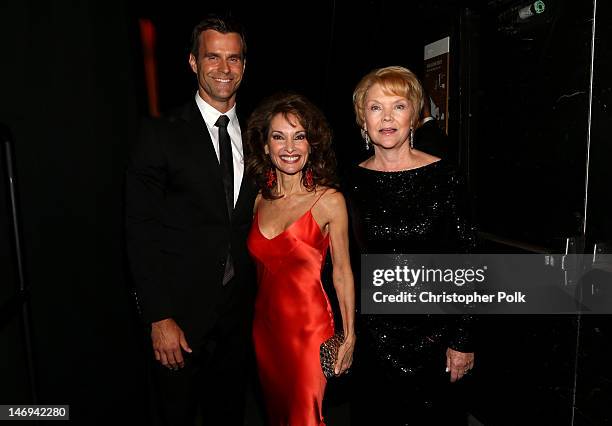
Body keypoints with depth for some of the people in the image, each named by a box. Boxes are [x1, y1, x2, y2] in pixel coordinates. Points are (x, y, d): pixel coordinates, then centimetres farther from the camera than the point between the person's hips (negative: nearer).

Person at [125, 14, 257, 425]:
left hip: (240, 311, 4)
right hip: (181, 313, -3)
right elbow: (142, 232, -11)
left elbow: (254, 225, 8)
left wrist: (261, 299, 4)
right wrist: (159, 317, -14)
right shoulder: (162, 134, -9)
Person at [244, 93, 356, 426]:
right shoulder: (258, 199, 1)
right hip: (265, 325, 5)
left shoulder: (329, 201, -11)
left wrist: (349, 337, -3)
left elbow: (342, 272, -6)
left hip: (309, 326, -5)